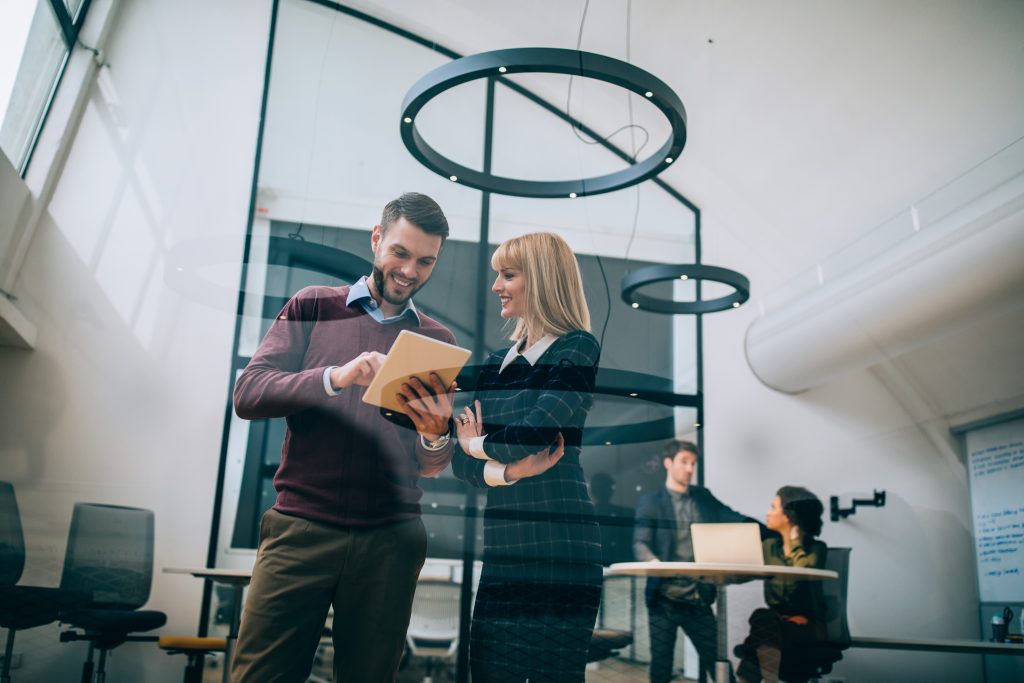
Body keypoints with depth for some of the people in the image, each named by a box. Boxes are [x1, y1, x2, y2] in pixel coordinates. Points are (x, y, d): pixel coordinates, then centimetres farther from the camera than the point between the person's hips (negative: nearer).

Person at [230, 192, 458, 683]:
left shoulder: (437, 340, 11)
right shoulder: (314, 307, 7)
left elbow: (429, 467, 8)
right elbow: (247, 394, -5)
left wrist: (435, 435, -16)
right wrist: (336, 377, -21)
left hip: (388, 540, 2)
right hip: (301, 527, -1)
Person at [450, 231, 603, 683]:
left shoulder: (577, 348, -4)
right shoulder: (497, 364, 16)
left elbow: (536, 433, -18)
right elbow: (460, 460, 10)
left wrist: (479, 444, 1)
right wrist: (507, 471, -11)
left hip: (558, 546, -6)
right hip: (503, 548, 7)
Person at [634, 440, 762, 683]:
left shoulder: (703, 497, 13)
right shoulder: (650, 502, 0)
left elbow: (736, 519, 9)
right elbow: (640, 544, -9)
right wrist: (656, 564, -30)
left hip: (698, 598, 3)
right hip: (664, 598, -3)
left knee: (716, 659, 3)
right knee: (661, 663, 3)